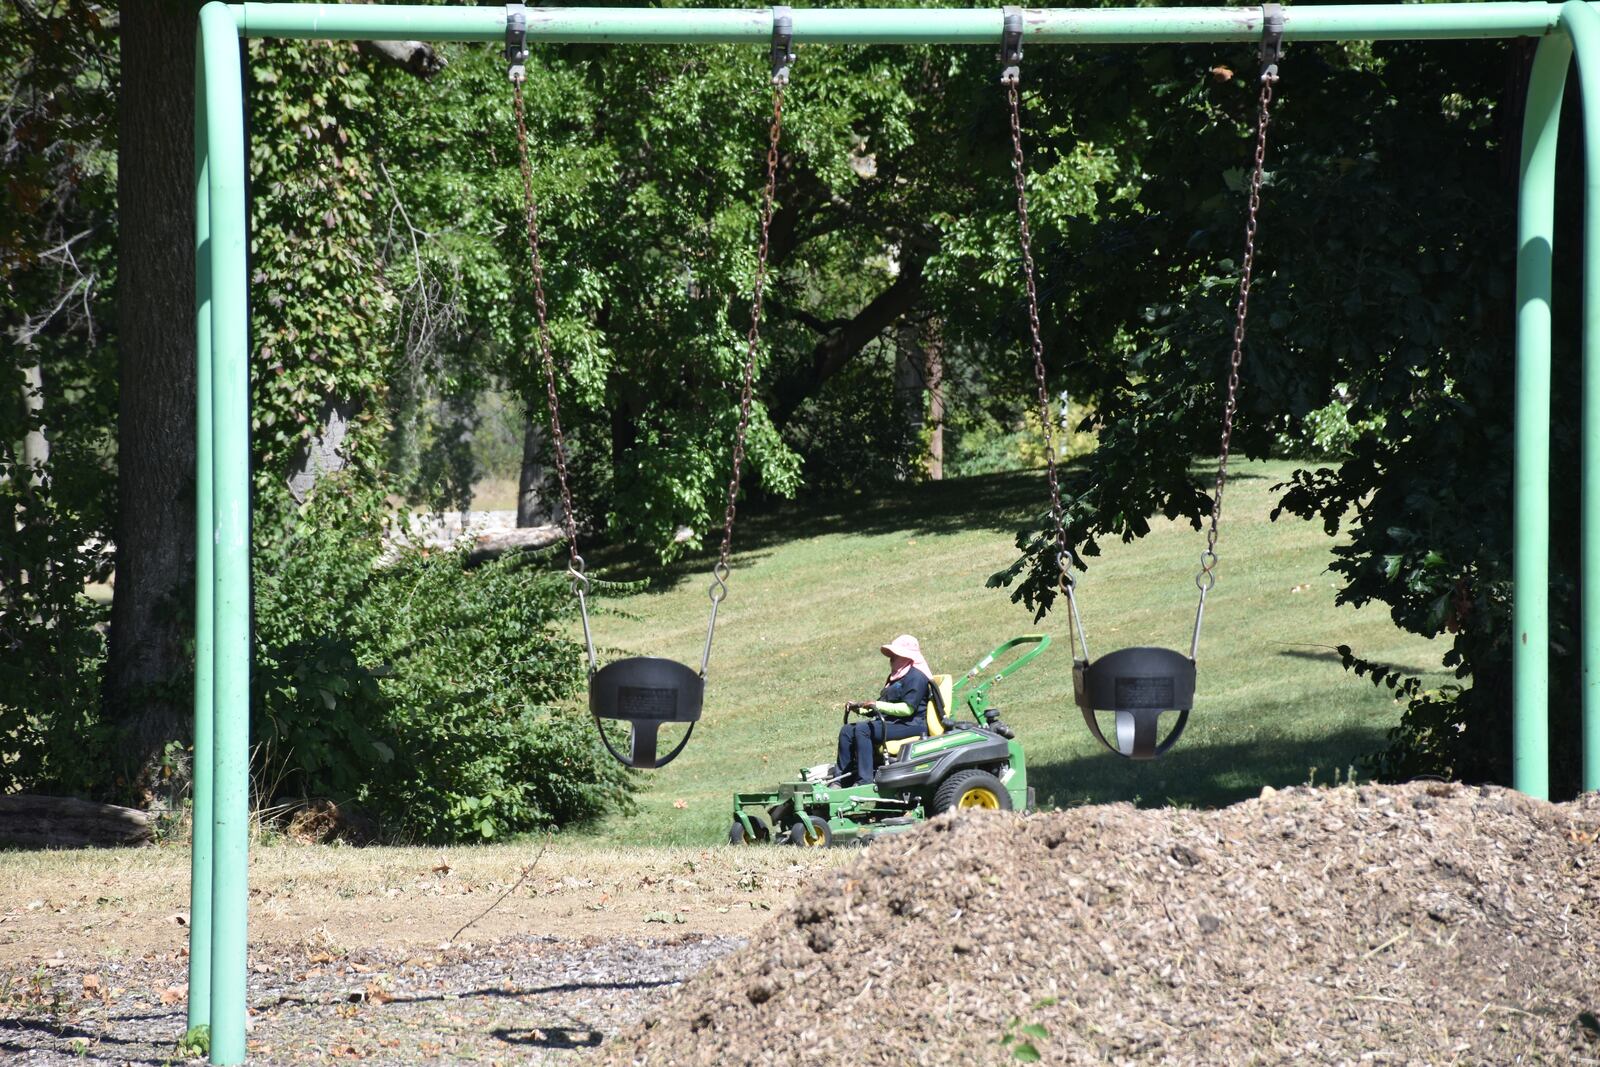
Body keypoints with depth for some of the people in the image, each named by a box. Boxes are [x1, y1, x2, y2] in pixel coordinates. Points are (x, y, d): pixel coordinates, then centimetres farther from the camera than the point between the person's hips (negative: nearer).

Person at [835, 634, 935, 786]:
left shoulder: (916, 677, -8)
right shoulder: (896, 677, 26)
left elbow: (908, 708, -20)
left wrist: (877, 705, -20)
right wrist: (860, 707, 9)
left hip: (911, 726, -10)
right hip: (890, 722, 11)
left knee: (862, 730, -29)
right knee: (847, 731, -3)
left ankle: (864, 781, -33)